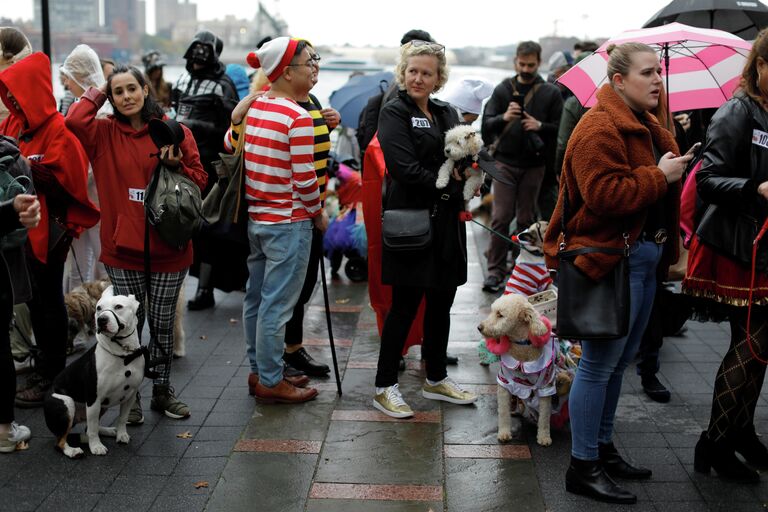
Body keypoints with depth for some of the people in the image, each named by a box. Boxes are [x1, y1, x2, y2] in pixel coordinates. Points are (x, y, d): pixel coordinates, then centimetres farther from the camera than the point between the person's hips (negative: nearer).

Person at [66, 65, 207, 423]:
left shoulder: (176, 133, 0)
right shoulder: (105, 133, 2)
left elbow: (199, 180, 2)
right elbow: (74, 121, -18)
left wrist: (175, 166, -16)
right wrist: (97, 94, -3)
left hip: (168, 248, 0)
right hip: (123, 248, 0)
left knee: (162, 325, 13)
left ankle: (162, 392, 29)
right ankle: (130, 397, 23)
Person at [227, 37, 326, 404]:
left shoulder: (253, 106, 6)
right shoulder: (298, 118, -18)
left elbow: (231, 146, 18)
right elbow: (304, 179, -16)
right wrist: (318, 213, -2)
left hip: (256, 218, 9)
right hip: (289, 221, -9)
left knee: (256, 298, 16)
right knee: (277, 304, 0)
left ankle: (258, 372, 29)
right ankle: (271, 383, 10)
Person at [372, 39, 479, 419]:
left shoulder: (447, 114, 14)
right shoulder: (394, 113, -7)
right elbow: (406, 169, -18)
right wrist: (449, 186, -14)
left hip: (446, 224, 7)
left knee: (441, 303, 14)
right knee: (405, 305, -1)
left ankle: (436, 379, 29)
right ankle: (384, 387, 11)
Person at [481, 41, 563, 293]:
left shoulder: (551, 93, 7)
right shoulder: (503, 90, 8)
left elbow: (560, 128, 4)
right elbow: (486, 125, 2)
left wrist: (540, 126, -13)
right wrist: (503, 117, -17)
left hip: (533, 164, 0)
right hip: (505, 161, 0)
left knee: (526, 218, 7)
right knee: (501, 217, -5)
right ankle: (496, 270, -1)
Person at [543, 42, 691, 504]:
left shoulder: (644, 126, 16)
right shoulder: (601, 129, -16)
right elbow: (606, 196, -27)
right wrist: (659, 176, -19)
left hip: (644, 257, 10)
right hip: (612, 258, -10)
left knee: (619, 361, 18)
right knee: (600, 365, -4)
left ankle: (603, 447, 31)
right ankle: (584, 467, 5)